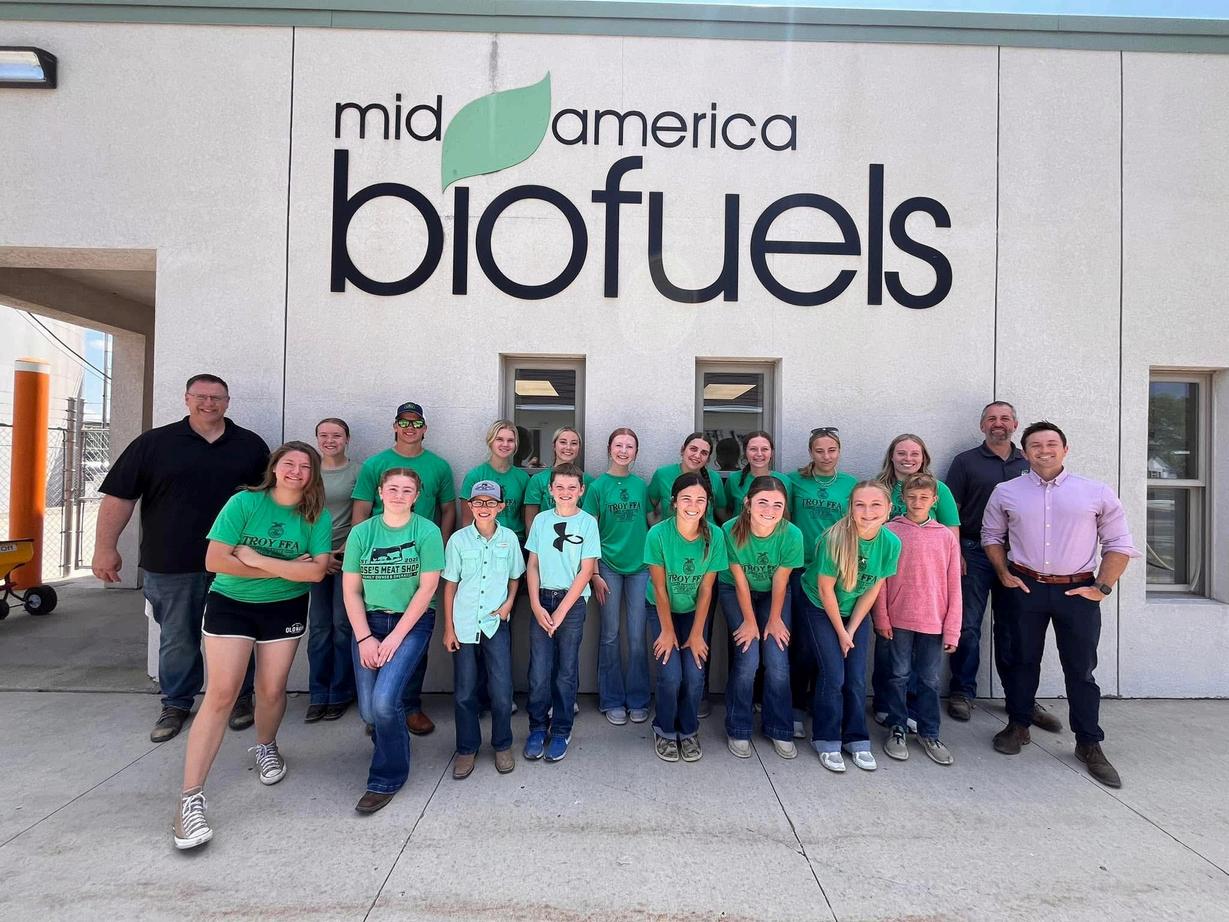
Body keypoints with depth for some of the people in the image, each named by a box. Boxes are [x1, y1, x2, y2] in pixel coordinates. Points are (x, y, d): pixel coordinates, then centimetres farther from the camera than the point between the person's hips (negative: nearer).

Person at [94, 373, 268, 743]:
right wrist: (105, 548, -5)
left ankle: (240, 698, 28)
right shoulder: (155, 442, 1)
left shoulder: (251, 445, 5)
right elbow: (119, 496, 0)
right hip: (171, 565, 0)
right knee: (177, 639, 12)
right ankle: (176, 704, 31)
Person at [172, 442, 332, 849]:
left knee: (272, 690, 9)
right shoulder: (244, 502, -12)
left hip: (284, 609, 2)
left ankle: (265, 746, 41)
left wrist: (256, 559, -21)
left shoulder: (317, 517, -8)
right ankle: (190, 799, 0)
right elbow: (215, 560, -18)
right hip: (230, 604, -2)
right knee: (220, 694, -8)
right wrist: (283, 568, -19)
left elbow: (316, 571, -17)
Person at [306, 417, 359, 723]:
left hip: (348, 554, -2)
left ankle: (340, 694, 13)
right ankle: (318, 695, 15)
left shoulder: (358, 471, 1)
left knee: (343, 624, 0)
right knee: (318, 626, 4)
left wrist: (348, 548, -9)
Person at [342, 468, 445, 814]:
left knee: (384, 701, -17)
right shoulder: (361, 532, -1)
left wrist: (395, 637, -12)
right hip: (368, 622, 3)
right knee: (368, 710, 3)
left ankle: (386, 779, 8)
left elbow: (427, 588, -11)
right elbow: (351, 590, 1)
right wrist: (364, 638, -7)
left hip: (412, 622, -3)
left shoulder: (427, 531, -9)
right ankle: (391, 736, 40)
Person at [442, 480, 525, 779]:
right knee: (464, 692, 8)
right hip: (463, 626, 0)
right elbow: (450, 585, 1)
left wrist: (509, 603, -7)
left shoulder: (509, 538, -2)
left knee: (502, 690, 1)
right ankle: (467, 749, 27)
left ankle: (502, 746, 24)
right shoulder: (459, 539, -4)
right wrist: (448, 628, 1)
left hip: (496, 624, 0)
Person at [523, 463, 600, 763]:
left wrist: (561, 611, -9)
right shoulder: (541, 520, 4)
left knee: (566, 670, 5)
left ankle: (561, 732, 21)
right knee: (539, 669, 1)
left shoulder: (588, 522, -3)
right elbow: (532, 565, 5)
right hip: (542, 599, 2)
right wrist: (536, 606, -5)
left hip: (573, 601, -2)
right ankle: (537, 729, 19)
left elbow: (586, 571, -6)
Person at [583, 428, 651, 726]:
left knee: (638, 636, 6)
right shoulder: (598, 486, -3)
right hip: (609, 567, -2)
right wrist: (595, 574, -7)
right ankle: (612, 701, 21)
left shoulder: (641, 485, 4)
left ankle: (638, 700, 22)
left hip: (640, 567, 2)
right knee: (610, 636, 7)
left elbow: (652, 525, 11)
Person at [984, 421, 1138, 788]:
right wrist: (1004, 574, 3)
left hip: (1077, 591, -1)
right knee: (1023, 660, 12)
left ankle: (1089, 744, 21)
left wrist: (1102, 587, -3)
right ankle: (1018, 726, 28)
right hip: (1026, 589, 1)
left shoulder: (1097, 493, 1)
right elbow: (991, 535, 12)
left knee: (1081, 669, 6)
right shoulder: (1006, 492, 3)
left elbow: (1119, 544, 5)